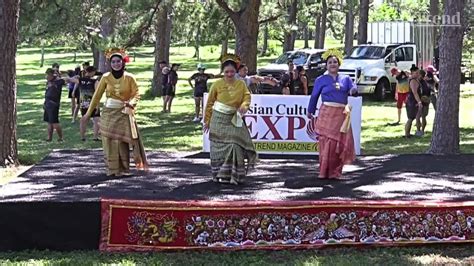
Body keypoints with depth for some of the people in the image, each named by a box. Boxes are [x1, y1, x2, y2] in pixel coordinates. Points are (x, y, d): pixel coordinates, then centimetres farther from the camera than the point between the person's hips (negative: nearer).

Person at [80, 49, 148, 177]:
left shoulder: (129, 78, -4)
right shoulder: (106, 77, -2)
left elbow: (136, 94, -3)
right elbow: (97, 96, 2)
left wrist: (130, 103, -26)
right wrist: (88, 114, 2)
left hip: (123, 113, -2)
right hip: (108, 113, 2)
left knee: (122, 141, -6)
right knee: (109, 142, 3)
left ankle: (123, 169, 6)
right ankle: (112, 169, 13)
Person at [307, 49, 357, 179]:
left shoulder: (346, 79, 14)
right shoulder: (321, 80, 8)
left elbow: (354, 88, -1)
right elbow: (314, 96, 13)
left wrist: (353, 90, -24)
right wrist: (310, 111, 15)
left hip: (342, 115, 2)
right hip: (327, 114, -2)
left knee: (342, 143, -1)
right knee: (327, 143, -5)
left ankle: (334, 172, 10)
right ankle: (324, 172, 5)